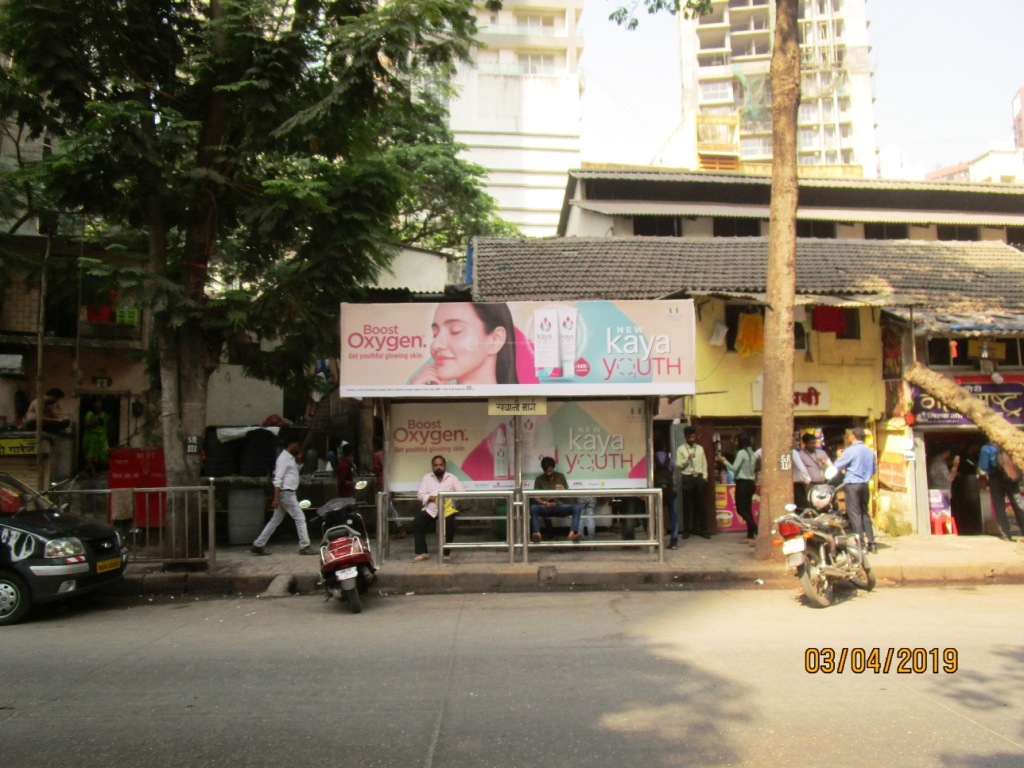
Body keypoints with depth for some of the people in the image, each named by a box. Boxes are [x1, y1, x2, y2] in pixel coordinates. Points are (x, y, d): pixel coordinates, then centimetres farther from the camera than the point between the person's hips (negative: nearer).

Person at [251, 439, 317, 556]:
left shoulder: (290, 457, 14)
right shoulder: (283, 458, -14)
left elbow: (295, 469, 33)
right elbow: (277, 479, -20)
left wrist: (297, 459, 13)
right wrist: (276, 498, -25)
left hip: (288, 493, 10)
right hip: (286, 493, -10)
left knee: (275, 520, 11)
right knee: (300, 518, -6)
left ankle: (258, 545, 14)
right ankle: (304, 547, -3)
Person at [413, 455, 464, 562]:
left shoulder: (452, 478, 8)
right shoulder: (427, 477, 10)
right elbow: (420, 494, 2)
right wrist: (432, 497, -17)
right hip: (430, 509, 1)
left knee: (450, 523, -32)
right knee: (417, 522, -24)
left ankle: (445, 553, -18)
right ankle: (422, 552, -14)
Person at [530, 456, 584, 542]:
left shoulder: (560, 476, 15)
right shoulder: (539, 479, 11)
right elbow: (536, 497, 4)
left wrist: (562, 491, -10)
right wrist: (545, 503, -15)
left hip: (559, 507, 1)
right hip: (545, 508, -1)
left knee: (576, 507, -28)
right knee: (533, 508, -35)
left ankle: (572, 533, -44)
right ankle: (537, 533, -49)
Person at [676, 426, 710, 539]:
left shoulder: (700, 448, 9)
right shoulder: (681, 449, 1)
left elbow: (704, 463, 9)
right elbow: (678, 465, -5)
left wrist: (704, 477, 0)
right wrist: (688, 458, -18)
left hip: (699, 478, 2)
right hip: (687, 478, -2)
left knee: (700, 504, 5)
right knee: (687, 505, 2)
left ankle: (703, 529, 11)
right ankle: (686, 530, 9)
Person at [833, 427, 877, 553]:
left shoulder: (851, 451, -12)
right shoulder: (870, 452, 8)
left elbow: (838, 466, -8)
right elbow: (873, 470, 17)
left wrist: (839, 457, 11)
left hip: (853, 485, -6)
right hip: (865, 485, 6)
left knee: (855, 513, -2)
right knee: (865, 513, 14)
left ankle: (860, 543, -4)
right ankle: (871, 542, 14)